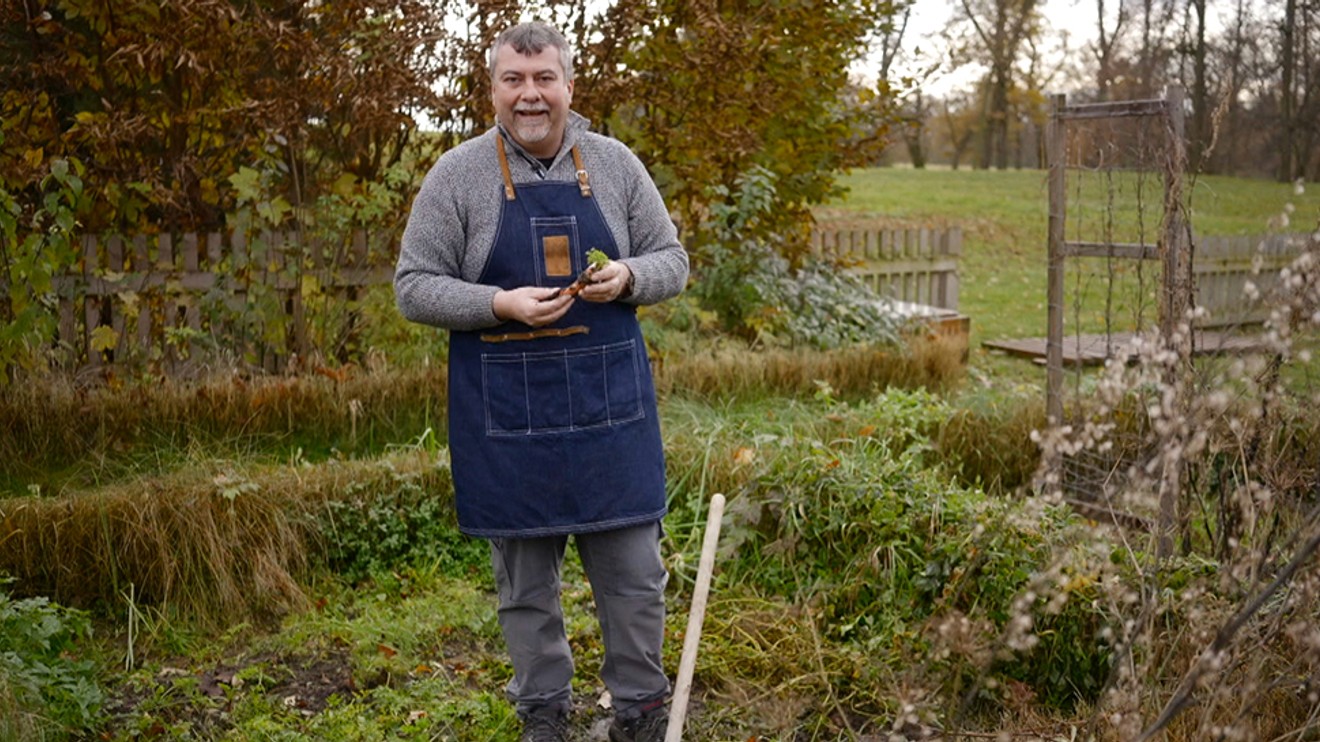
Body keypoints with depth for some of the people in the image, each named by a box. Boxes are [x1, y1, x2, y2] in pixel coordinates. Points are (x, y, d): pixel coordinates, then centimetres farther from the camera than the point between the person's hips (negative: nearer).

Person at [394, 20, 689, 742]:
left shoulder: (616, 165, 6)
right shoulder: (457, 175, -1)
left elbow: (672, 261, 11)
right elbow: (414, 286, -2)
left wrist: (628, 277, -12)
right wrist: (501, 305, -18)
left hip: (611, 404, 2)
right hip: (506, 415, -1)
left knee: (633, 568, 6)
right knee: (524, 578, 8)